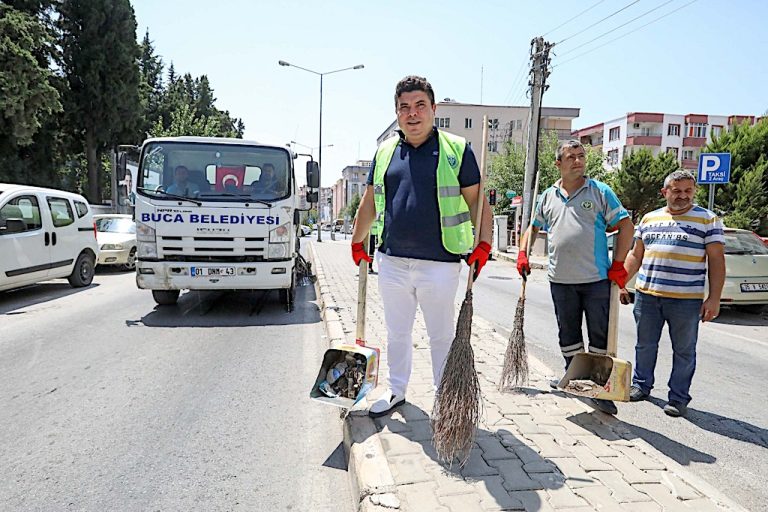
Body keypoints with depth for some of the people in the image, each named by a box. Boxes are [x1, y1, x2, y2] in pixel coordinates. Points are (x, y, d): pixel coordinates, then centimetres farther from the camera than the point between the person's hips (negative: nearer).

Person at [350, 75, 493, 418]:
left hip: (440, 264, -3)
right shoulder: (385, 152, 9)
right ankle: (396, 390, 36)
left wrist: (484, 243, -11)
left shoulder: (456, 150, -2)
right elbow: (369, 202, 17)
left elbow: (477, 200, -1)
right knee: (397, 332, 18)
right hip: (392, 261, 4)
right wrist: (357, 242, 17)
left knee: (442, 336, 11)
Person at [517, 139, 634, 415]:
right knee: (568, 334, 14)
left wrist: (618, 264, -6)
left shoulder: (600, 191, 1)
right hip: (560, 279, 4)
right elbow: (533, 227, 23)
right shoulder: (548, 196, 11)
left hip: (597, 279, -3)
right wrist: (522, 254, 9)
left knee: (601, 336, 1)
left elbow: (625, 226, 0)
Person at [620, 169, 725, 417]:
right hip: (646, 295, 3)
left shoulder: (708, 220, 1)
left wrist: (714, 298, -10)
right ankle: (641, 385, 29)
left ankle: (678, 398, 18)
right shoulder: (649, 219, 11)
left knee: (684, 351, 6)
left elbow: (716, 260, -3)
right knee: (645, 345, 13)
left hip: (686, 299, -3)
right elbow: (636, 255, 15)